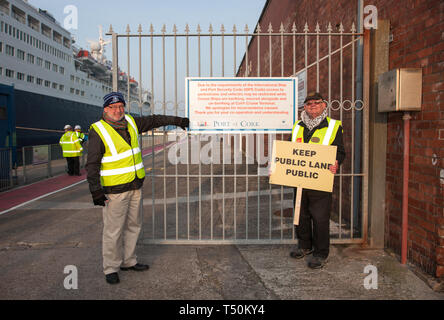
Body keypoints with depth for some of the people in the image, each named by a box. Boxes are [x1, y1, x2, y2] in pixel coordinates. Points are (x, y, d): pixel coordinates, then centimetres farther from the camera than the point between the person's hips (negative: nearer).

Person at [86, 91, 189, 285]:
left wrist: (176, 120, 25)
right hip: (115, 189, -7)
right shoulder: (98, 131, -11)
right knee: (113, 230, -1)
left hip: (135, 186, 7)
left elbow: (153, 120, 21)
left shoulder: (131, 123, 7)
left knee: (133, 225, 15)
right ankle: (110, 268, 16)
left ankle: (128, 261, 30)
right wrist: (95, 190, -17)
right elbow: (92, 164, -13)